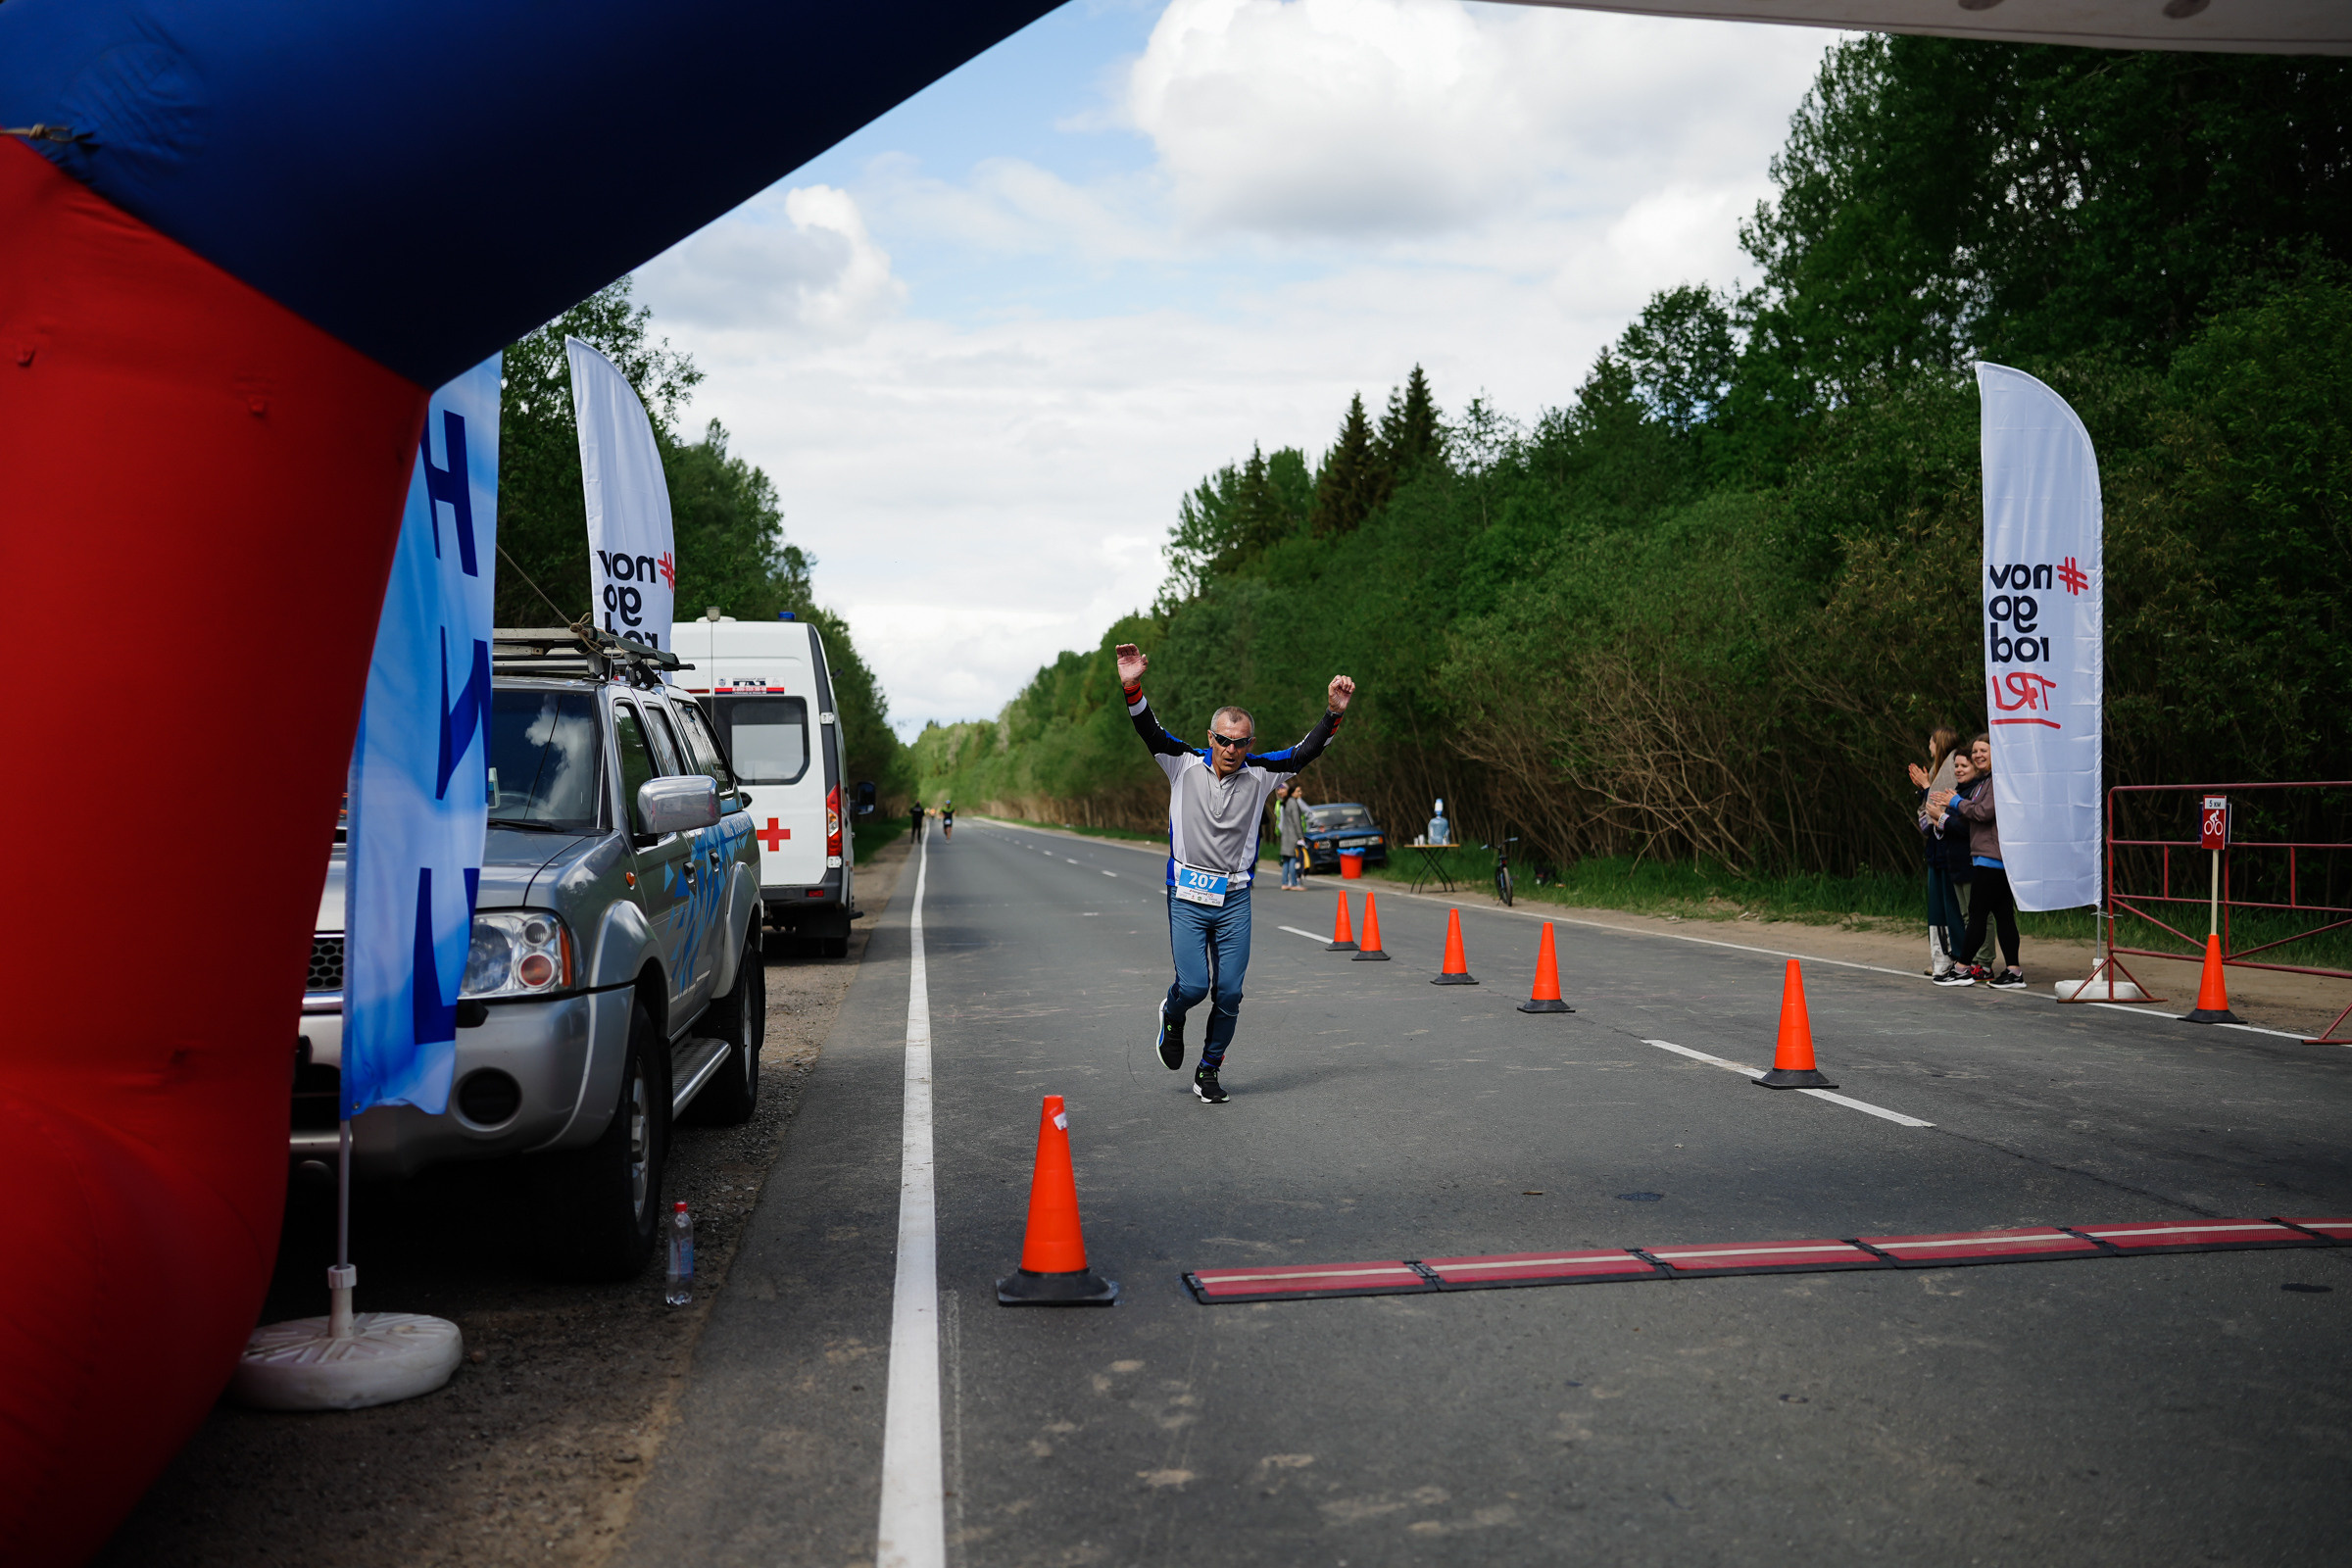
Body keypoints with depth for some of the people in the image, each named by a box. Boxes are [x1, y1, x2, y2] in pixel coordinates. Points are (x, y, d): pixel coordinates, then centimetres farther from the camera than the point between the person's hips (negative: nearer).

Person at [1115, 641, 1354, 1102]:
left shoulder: (1260, 774, 3)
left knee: (1229, 993, 1)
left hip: (1235, 900, 2)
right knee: (1193, 985, -11)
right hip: (1187, 896, -2)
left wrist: (1334, 713, -16)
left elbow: (1306, 751, -2)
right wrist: (1131, 688, -29)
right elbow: (1149, 732, -12)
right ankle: (1172, 1016, 26)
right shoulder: (1185, 764, -2)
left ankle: (1209, 1071, 21)